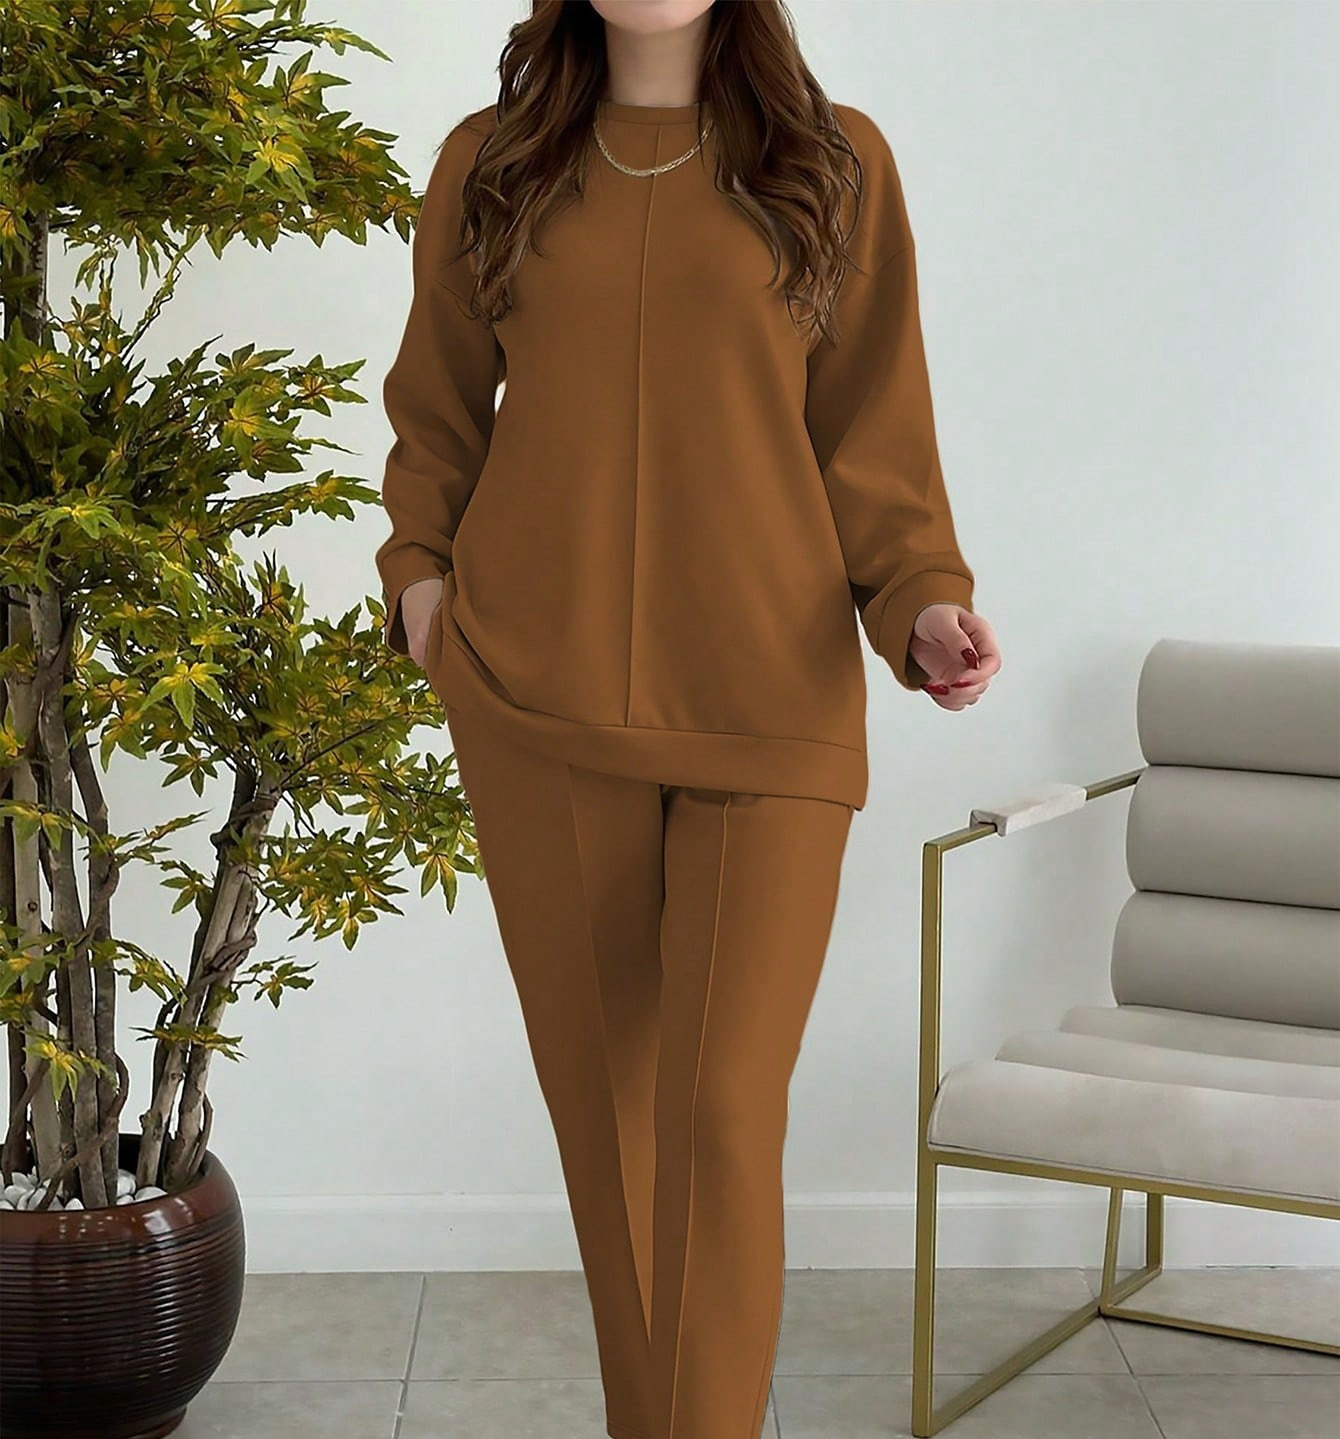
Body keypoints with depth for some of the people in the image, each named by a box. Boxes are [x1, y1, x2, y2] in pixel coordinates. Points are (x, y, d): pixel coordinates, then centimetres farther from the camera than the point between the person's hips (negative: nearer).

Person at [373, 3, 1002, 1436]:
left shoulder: (836, 163, 5)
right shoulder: (487, 165, 9)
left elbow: (872, 429, 4)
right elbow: (438, 407, 20)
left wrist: (925, 603, -11)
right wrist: (419, 570, 7)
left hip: (768, 701, -2)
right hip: (540, 715, 2)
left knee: (723, 1110, -9)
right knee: (599, 1093, 8)